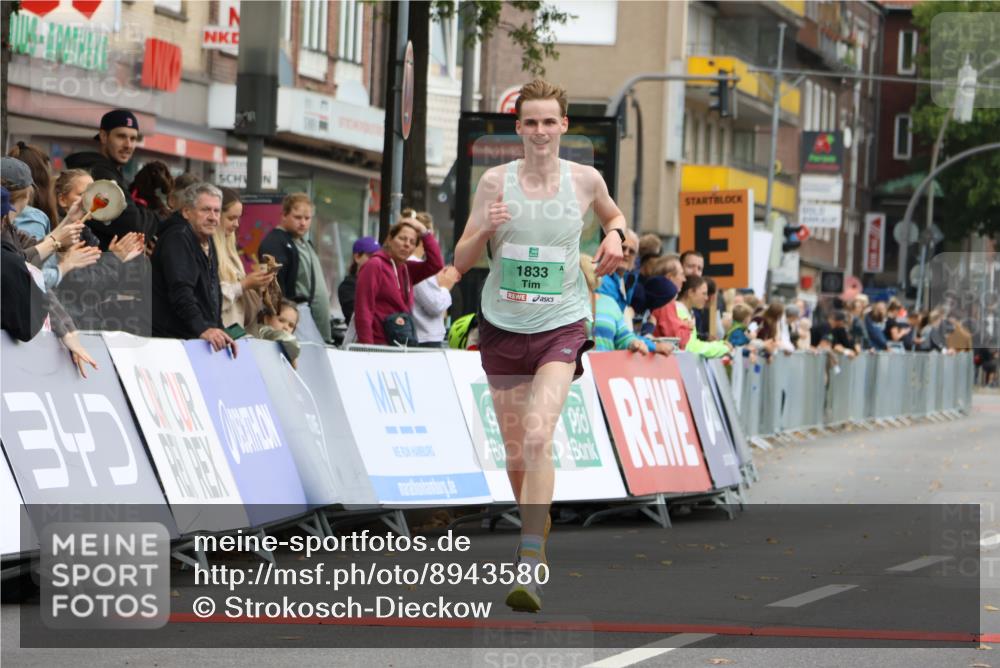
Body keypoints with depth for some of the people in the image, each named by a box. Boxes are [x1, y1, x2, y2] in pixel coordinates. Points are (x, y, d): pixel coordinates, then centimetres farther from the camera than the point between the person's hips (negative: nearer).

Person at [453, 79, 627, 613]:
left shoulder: (585, 179, -1)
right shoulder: (496, 181, -2)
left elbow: (613, 214, 23)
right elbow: (461, 261, 1)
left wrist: (614, 235, 0)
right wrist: (485, 229, -19)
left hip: (560, 327, -2)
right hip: (502, 327, 2)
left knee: (538, 438, -21)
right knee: (515, 451, 9)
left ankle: (529, 567, -26)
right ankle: (535, 531, 37)